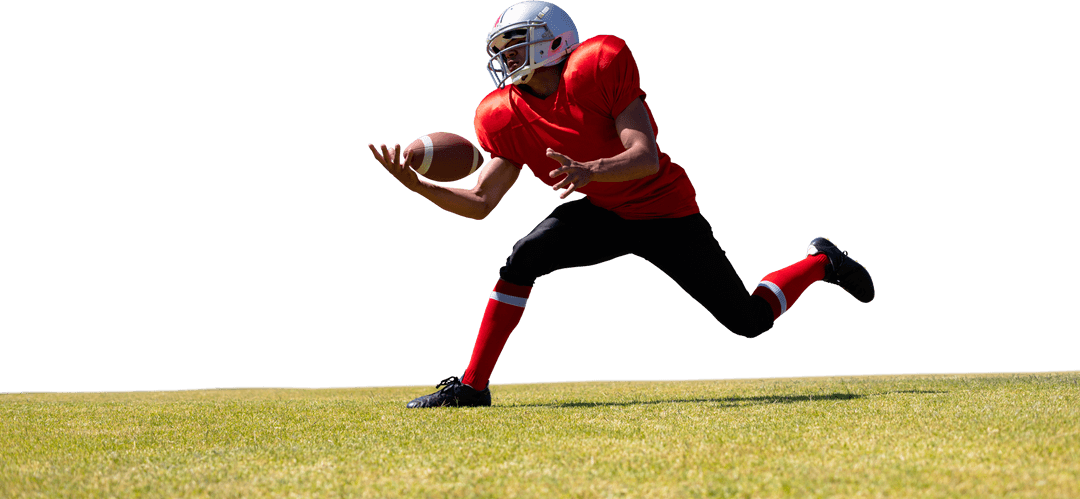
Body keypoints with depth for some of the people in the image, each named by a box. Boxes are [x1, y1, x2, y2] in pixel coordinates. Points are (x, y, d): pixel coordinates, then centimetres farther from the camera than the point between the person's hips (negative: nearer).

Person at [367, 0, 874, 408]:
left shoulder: (598, 67, -24)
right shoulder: (508, 117, -6)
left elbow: (646, 157, -28)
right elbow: (481, 203, -6)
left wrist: (589, 171, -47)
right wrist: (417, 185, -21)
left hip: (666, 212, -5)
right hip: (605, 216, 5)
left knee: (750, 320, -1)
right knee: (521, 260, -20)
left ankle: (822, 262, 29)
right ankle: (472, 386, -13)